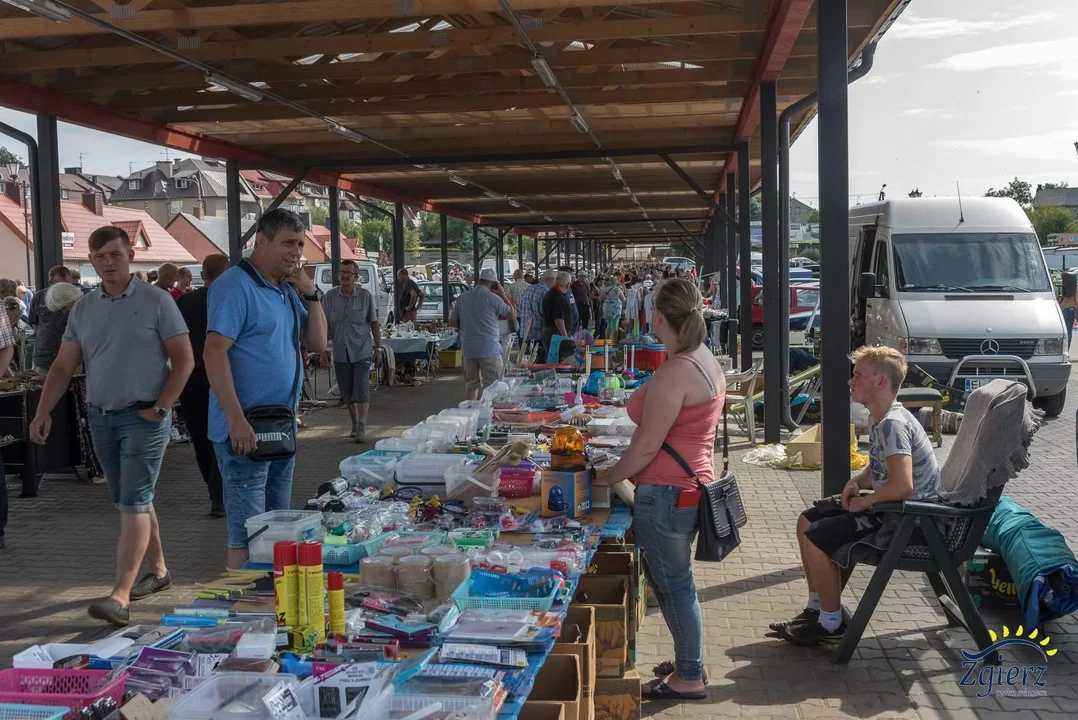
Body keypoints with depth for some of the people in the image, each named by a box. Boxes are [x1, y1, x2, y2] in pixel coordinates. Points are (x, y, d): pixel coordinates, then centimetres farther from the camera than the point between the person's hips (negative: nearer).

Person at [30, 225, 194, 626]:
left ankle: (120, 596, -12)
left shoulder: (155, 301, -5)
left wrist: (161, 408, -13)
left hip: (143, 417, -6)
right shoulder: (83, 309, 9)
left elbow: (184, 359, -6)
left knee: (134, 503, -10)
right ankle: (158, 570, 30)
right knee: (130, 501, 14)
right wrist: (43, 412, -1)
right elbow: (63, 367, 10)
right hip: (101, 417, 6)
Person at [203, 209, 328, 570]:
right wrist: (237, 420, -25)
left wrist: (310, 295, 2)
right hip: (245, 430, -9)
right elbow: (214, 353, -21)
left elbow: (317, 343, 16)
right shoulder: (236, 286, -13)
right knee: (248, 536, -4)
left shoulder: (287, 289, 14)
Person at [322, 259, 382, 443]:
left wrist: (378, 347, 3)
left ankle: (362, 427, -9)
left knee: (362, 389, -9)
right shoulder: (329, 297, 0)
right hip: (340, 352, 2)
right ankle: (355, 424, 26)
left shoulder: (365, 296, -3)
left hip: (362, 351, -2)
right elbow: (325, 325, 5)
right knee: (347, 392, 11)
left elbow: (374, 324, 3)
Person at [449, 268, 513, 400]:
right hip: (489, 348, -5)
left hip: (468, 348, 5)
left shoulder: (462, 297, 5)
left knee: (471, 384, 13)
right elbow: (512, 314, 3)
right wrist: (503, 295, 11)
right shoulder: (493, 298, -9)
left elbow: (452, 321, 10)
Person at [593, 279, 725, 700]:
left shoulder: (675, 372, -22)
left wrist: (610, 476, -6)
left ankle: (689, 678, 18)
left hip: (667, 493, -9)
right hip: (693, 483, 9)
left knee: (674, 583, 4)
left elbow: (647, 446, -21)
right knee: (670, 579, 21)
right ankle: (689, 661, 34)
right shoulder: (708, 362, 7)